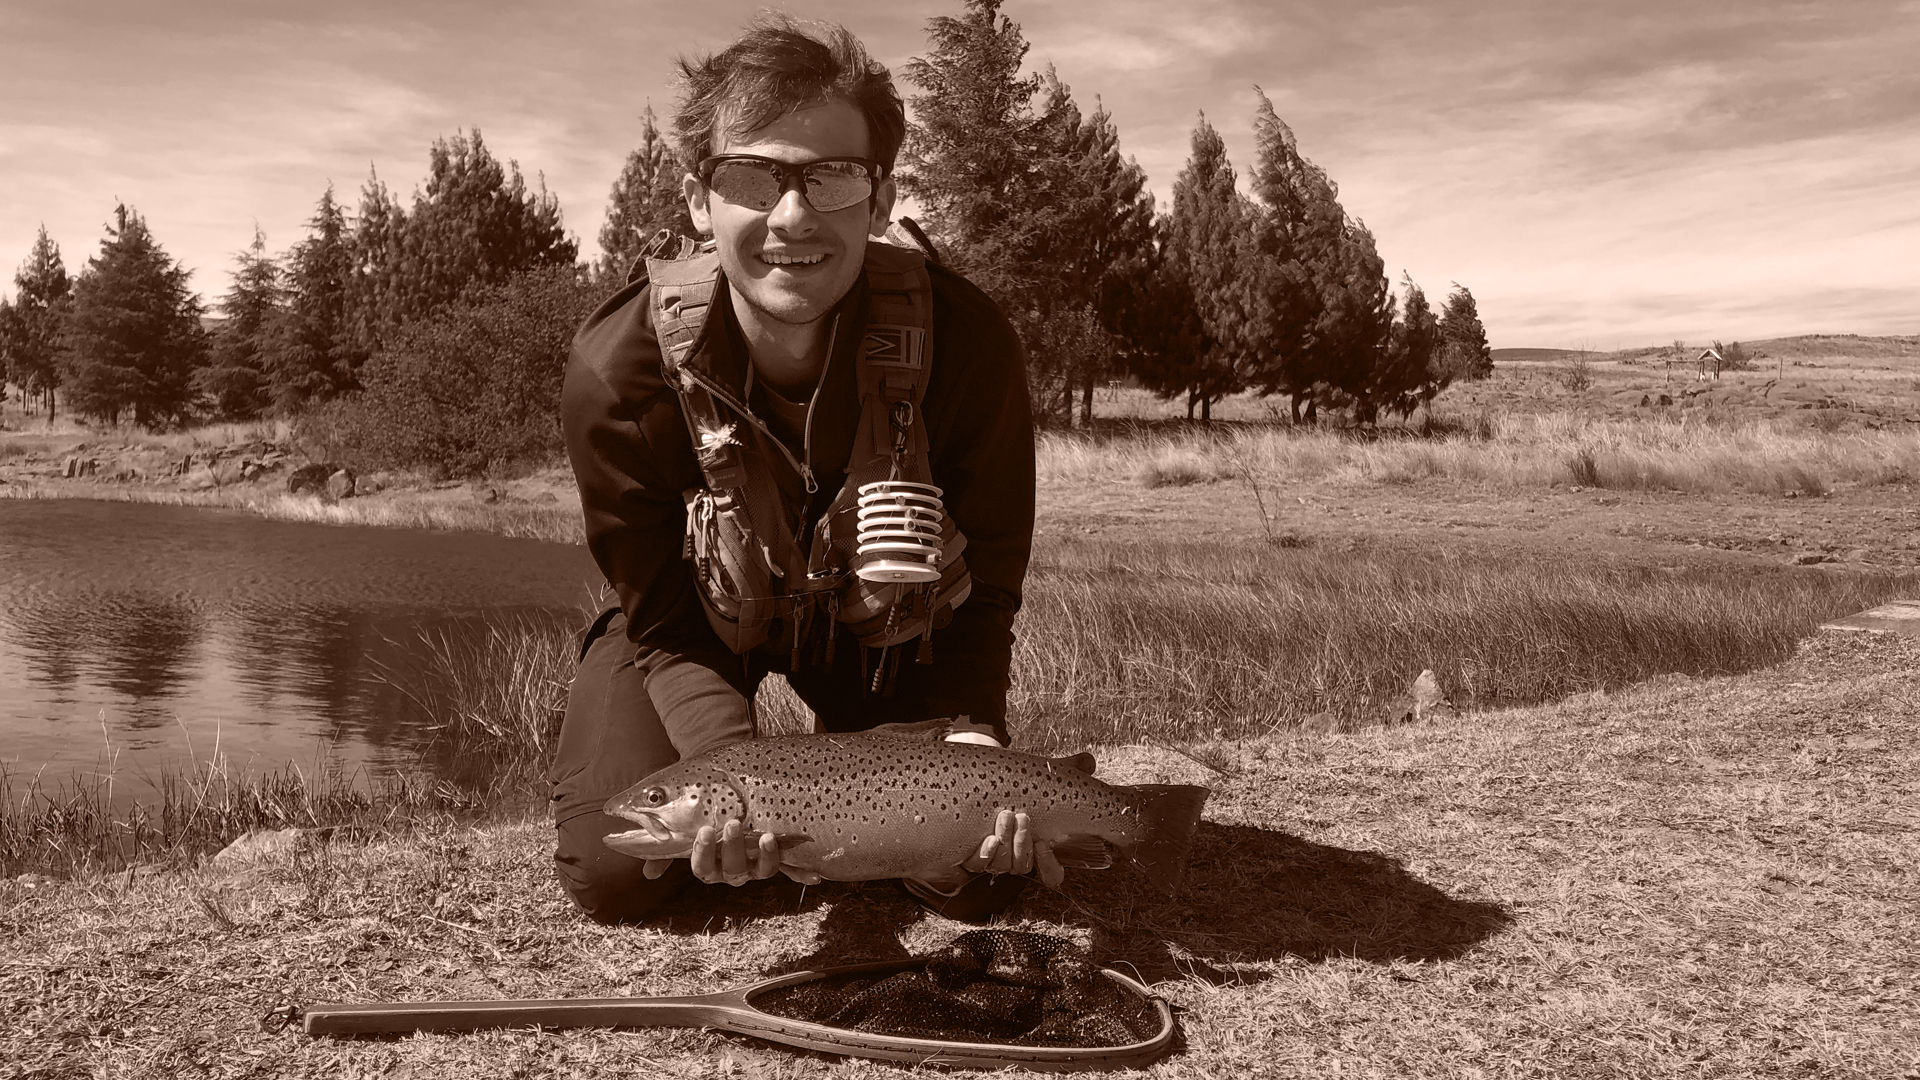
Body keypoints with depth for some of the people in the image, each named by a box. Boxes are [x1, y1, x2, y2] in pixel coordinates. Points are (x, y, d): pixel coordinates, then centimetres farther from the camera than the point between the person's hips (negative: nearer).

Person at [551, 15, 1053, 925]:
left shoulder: (966, 342, -30)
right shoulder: (616, 369, -31)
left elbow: (981, 591, -19)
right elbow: (669, 624, -22)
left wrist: (973, 733, -37)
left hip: (882, 623, 1)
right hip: (703, 614, 0)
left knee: (978, 881, -8)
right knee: (616, 873, -16)